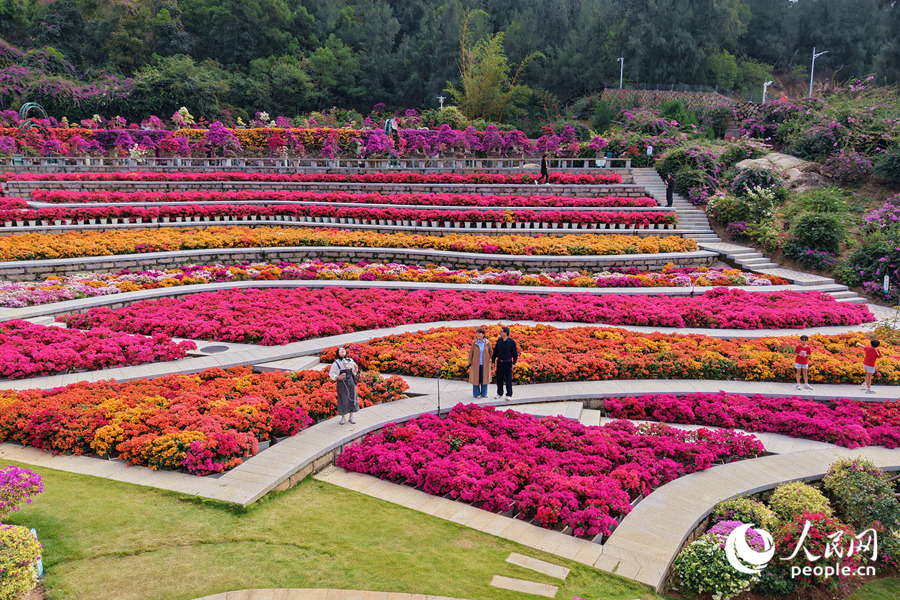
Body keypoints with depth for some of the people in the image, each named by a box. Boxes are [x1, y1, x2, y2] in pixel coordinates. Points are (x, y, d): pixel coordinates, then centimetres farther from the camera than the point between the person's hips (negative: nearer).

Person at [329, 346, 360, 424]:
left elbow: (354, 369, 17)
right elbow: (331, 374, -8)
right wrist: (338, 377, -23)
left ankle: (351, 417, 24)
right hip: (341, 384, -3)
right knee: (342, 400, 4)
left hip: (350, 382, 3)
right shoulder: (336, 363, -12)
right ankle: (343, 417, 22)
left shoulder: (350, 361, 0)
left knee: (352, 398, 8)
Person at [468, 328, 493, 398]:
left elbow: (490, 352, 6)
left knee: (484, 378, 9)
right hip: (476, 364, -1)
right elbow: (471, 352, 1)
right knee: (476, 378, 4)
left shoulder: (487, 343, -3)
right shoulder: (474, 343, -5)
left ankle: (484, 393, 23)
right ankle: (476, 393, 17)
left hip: (485, 364, 1)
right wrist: (469, 362, 0)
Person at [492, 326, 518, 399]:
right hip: (500, 362, 4)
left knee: (508, 379, 1)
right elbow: (495, 351, 9)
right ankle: (499, 394, 21)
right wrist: (493, 361, 7)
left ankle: (509, 395, 10)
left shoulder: (512, 342, -11)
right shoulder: (499, 341, 1)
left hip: (508, 363, -4)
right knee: (499, 379, 9)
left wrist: (514, 363, -9)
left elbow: (515, 353, -6)